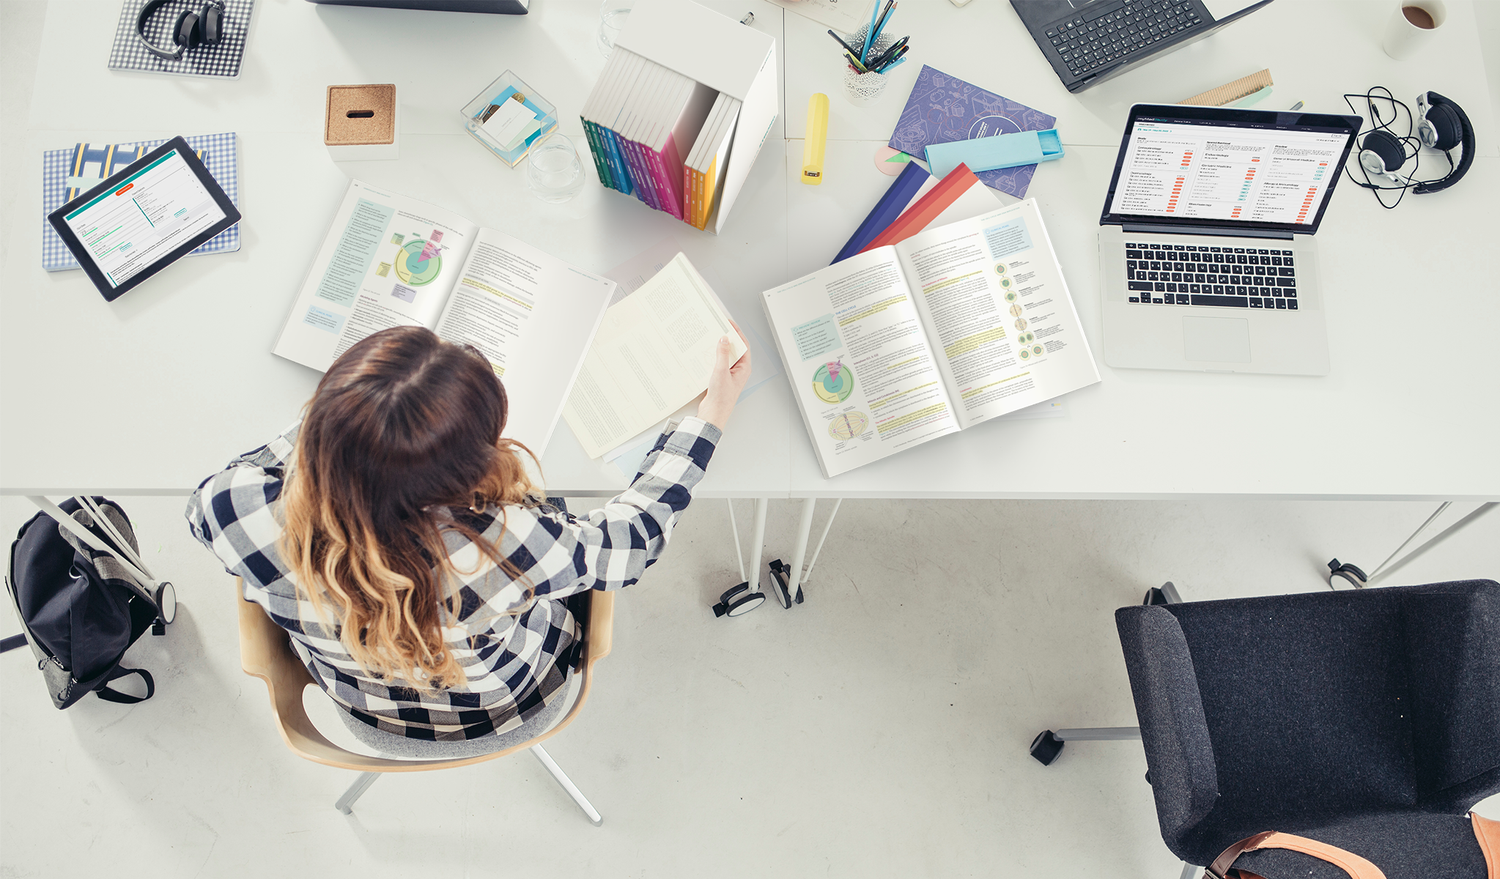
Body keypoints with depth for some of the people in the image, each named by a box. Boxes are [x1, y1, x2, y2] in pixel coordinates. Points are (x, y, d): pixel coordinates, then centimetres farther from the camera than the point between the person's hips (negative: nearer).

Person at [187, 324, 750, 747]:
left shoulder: (248, 517, -38)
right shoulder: (505, 550, -47)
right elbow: (632, 538, -24)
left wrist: (316, 429, -10)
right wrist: (713, 413, -15)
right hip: (511, 710, -2)